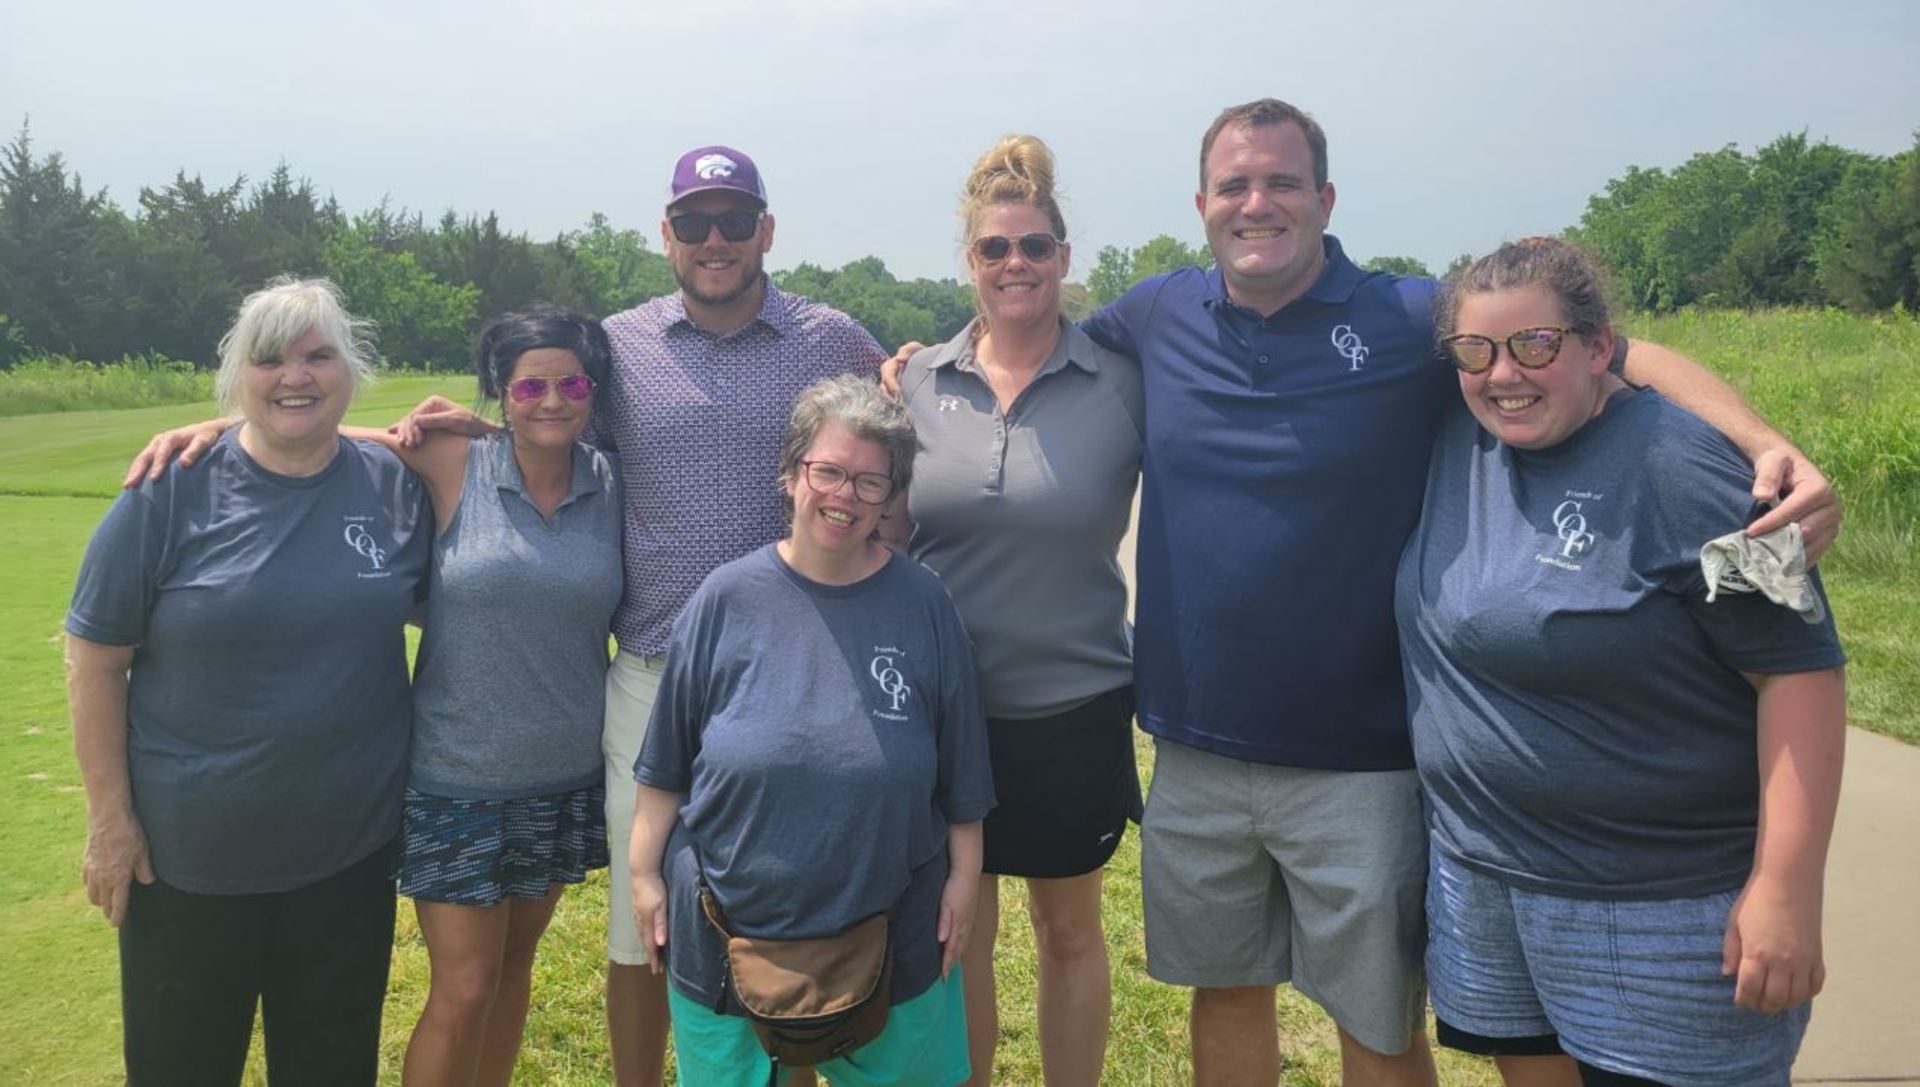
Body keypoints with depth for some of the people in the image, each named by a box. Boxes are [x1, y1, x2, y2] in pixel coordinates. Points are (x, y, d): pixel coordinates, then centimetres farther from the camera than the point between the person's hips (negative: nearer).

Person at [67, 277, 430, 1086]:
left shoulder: (396, 487, -4)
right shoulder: (171, 491, -12)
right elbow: (94, 658, -6)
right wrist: (109, 815, -6)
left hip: (351, 845, 2)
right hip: (188, 851, -2)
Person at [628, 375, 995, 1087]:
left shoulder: (921, 604, -5)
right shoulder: (728, 599, -7)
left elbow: (961, 768, 2)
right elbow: (666, 760, 1)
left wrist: (964, 874, 3)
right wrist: (646, 872, 2)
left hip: (892, 925, 1)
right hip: (732, 922, 0)